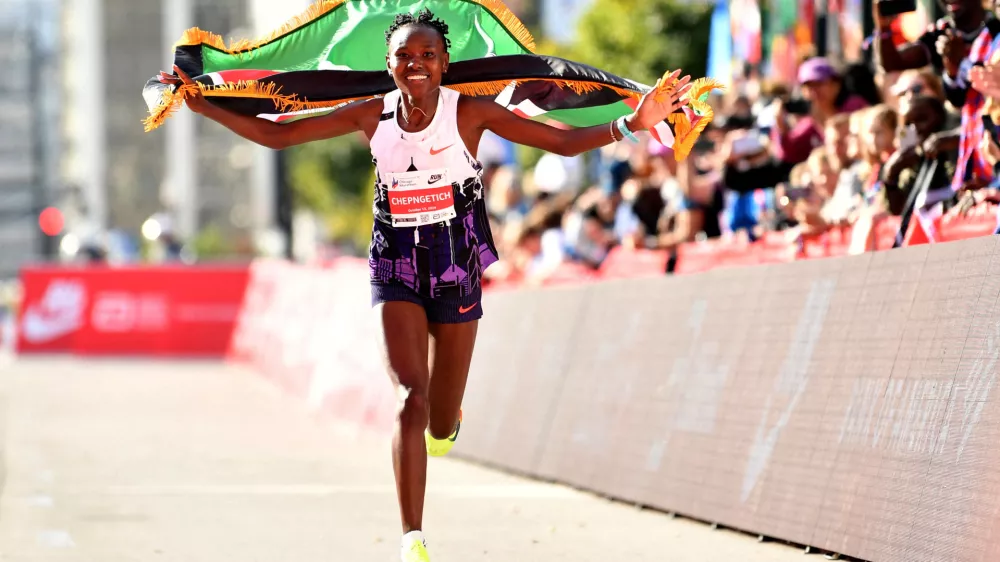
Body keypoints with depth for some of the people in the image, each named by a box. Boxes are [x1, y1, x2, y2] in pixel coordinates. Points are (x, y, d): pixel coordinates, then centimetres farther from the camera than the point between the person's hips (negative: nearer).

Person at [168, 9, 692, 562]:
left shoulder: (469, 112, -10)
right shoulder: (372, 116, -5)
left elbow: (565, 142, -12)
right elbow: (277, 135, 2)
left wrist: (631, 123, -25)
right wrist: (204, 107, -4)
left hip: (457, 269, 0)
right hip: (396, 269, 0)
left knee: (441, 425, 9)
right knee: (410, 400, -18)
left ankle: (443, 427, 51)